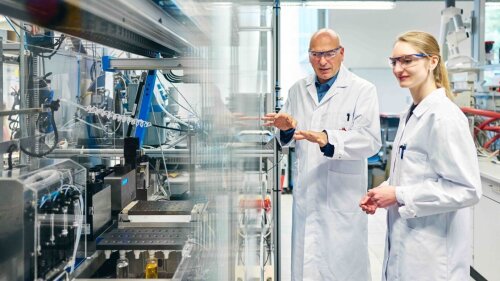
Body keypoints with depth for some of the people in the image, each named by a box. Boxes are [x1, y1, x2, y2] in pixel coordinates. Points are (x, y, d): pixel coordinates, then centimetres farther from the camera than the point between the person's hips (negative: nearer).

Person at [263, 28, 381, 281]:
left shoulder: (363, 90, -5)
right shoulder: (298, 90, 11)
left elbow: (370, 140, -17)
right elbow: (286, 137, 14)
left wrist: (327, 138, -32)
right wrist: (286, 128, -10)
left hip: (342, 196, -4)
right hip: (306, 193, 4)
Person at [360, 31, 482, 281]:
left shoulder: (443, 116, -18)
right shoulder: (411, 114, 10)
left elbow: (467, 189, -21)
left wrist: (399, 196, -19)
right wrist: (383, 192, 2)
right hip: (405, 241, 8)